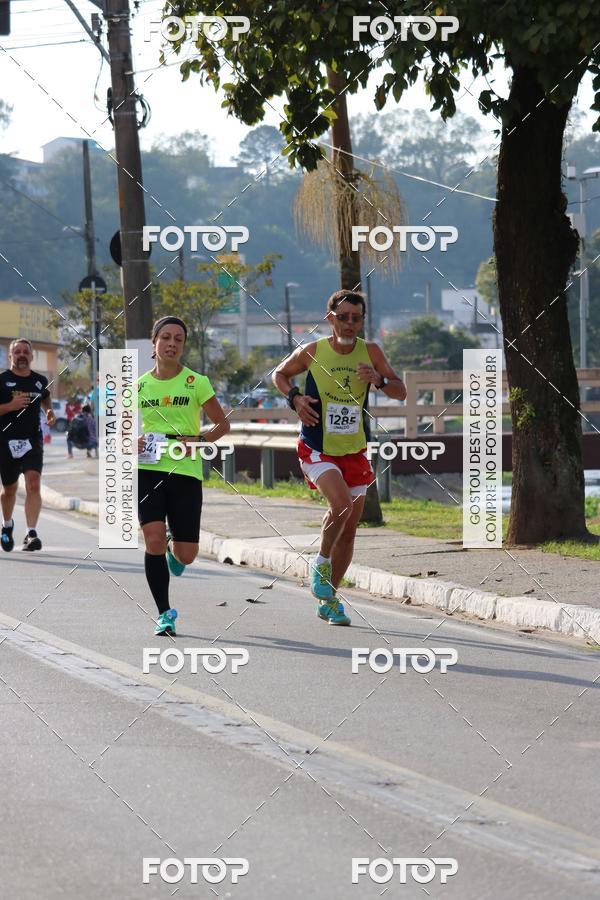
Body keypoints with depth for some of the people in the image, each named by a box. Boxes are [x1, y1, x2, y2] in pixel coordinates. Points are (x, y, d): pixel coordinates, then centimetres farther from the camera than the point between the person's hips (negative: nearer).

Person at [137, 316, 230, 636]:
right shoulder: (139, 386, 6)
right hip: (148, 469, 1)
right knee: (153, 540, -15)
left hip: (186, 471, -1)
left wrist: (198, 440, -11)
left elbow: (222, 424, 6)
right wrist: (133, 442, -5)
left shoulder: (196, 382, 1)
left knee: (186, 555, -1)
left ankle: (173, 548, 39)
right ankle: (164, 614, -1)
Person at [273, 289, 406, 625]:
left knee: (349, 530, 8)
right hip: (318, 450, -3)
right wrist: (294, 397, -11)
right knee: (342, 506, -27)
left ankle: (329, 600, 23)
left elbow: (401, 392, -4)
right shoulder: (311, 352, -8)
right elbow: (279, 374, 9)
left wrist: (379, 380, -24)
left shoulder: (370, 352, -4)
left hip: (355, 451, 4)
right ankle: (321, 563, 0)